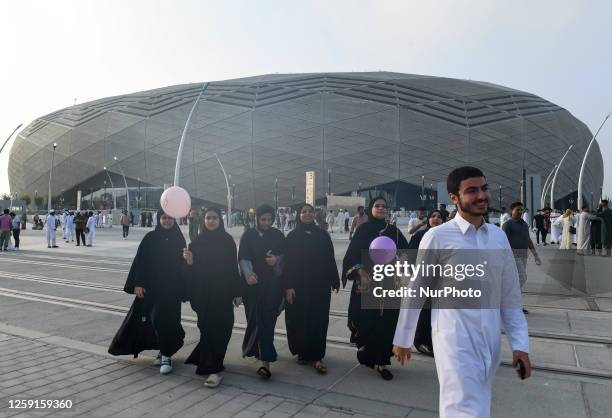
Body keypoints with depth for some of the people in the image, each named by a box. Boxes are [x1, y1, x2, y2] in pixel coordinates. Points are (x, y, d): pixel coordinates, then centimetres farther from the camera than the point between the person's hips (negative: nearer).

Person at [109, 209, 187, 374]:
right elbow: (140, 261, -4)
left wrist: (183, 289, -4)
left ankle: (166, 355, 9)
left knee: (166, 319, -2)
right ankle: (164, 350, 24)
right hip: (151, 285, 0)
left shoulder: (179, 239, 1)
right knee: (155, 318, 4)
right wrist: (138, 284, -10)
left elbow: (183, 264, 3)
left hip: (171, 287, 0)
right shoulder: (150, 238, -2)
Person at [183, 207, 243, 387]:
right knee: (206, 327, 6)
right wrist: (189, 261, -17)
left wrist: (237, 292, -2)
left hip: (222, 292, -2)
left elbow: (234, 266, 0)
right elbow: (192, 268, 7)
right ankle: (210, 363, 21)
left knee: (219, 329, -2)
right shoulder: (197, 241, 4)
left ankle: (214, 368, 6)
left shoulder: (227, 240, -1)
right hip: (203, 293, 2)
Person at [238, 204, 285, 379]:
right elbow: (243, 258, -4)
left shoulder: (277, 235, 6)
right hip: (253, 283, 1)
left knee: (267, 321, -7)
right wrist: (248, 274, -22)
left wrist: (277, 259, -10)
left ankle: (265, 361, -5)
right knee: (255, 319, 4)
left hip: (273, 284, -1)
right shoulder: (248, 235, 4)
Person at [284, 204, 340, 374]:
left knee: (319, 321, 1)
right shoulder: (292, 237, 1)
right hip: (298, 286, -1)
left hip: (320, 286, 1)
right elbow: (287, 263, -2)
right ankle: (302, 352, 22)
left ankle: (316, 357, 8)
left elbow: (330, 259, 6)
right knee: (299, 320, 4)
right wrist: (288, 286, -9)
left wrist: (335, 281, 4)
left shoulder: (323, 235, 6)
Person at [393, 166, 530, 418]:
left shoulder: (499, 236, 4)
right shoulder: (437, 237, -11)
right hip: (455, 341, -5)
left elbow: (510, 296, 10)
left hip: (490, 342, 6)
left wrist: (520, 344, 5)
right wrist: (403, 339, 4)